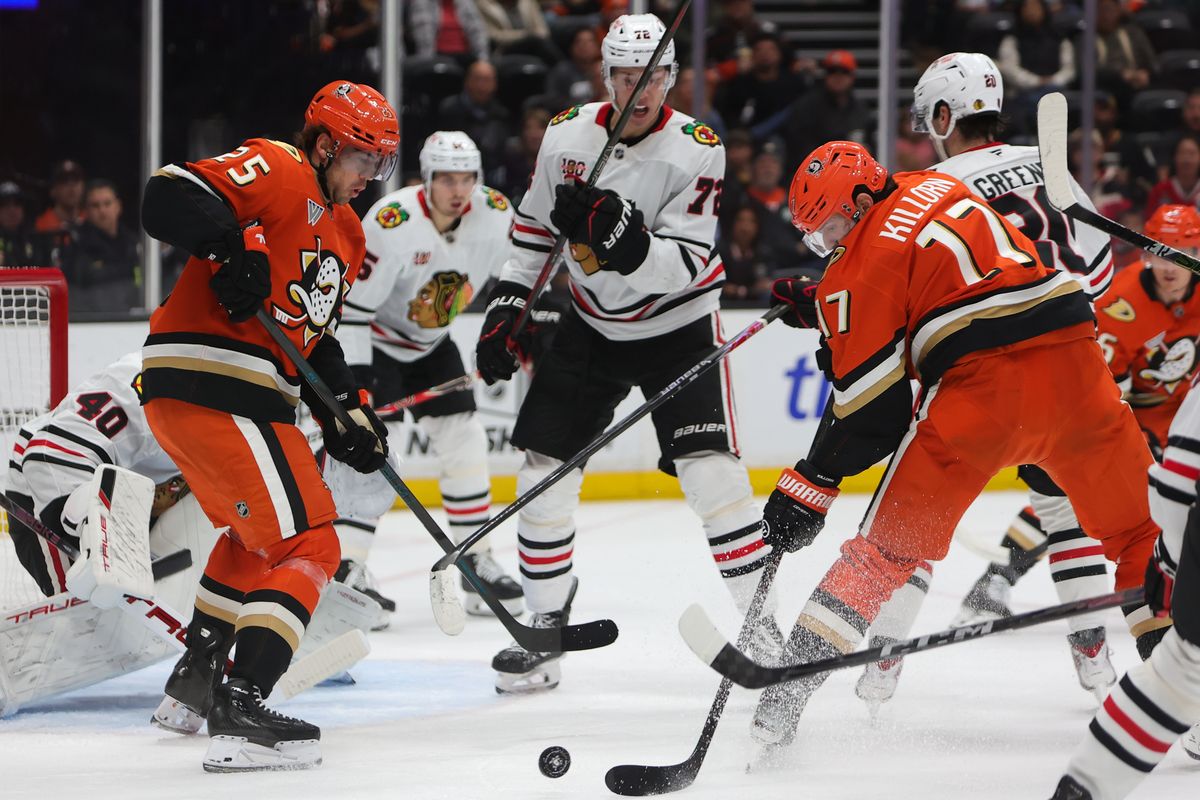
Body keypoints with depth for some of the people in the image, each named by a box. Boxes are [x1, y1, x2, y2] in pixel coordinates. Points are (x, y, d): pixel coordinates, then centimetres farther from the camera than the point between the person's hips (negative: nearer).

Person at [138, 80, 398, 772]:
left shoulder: (345, 232, 23)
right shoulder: (277, 171, -7)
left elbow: (315, 336, 24)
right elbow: (169, 198, -20)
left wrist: (349, 411, 11)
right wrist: (234, 243, -33)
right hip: (210, 383, -11)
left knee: (257, 532, 30)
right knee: (307, 545, -12)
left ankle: (198, 668, 39)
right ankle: (241, 709, -20)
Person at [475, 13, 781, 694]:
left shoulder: (696, 149, -19)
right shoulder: (568, 135, -7)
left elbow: (683, 264, -26)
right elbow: (534, 227, 8)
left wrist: (620, 237, -43)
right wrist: (506, 307, 3)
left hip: (678, 326, -4)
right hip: (592, 325, 4)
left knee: (712, 473, -17)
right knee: (543, 475, -1)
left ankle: (762, 623, -7)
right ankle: (545, 631, 13)